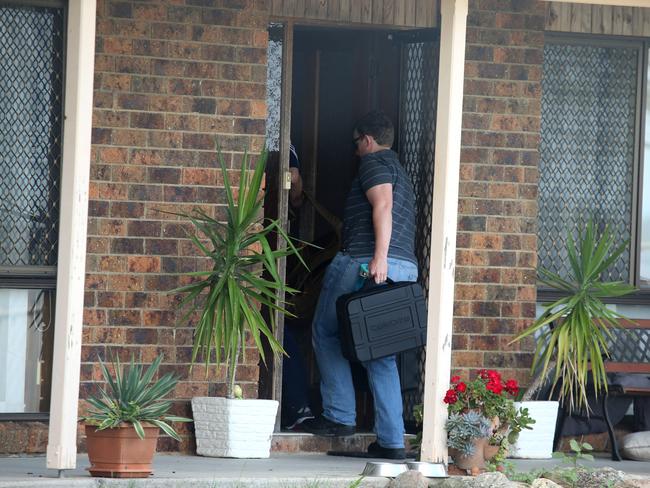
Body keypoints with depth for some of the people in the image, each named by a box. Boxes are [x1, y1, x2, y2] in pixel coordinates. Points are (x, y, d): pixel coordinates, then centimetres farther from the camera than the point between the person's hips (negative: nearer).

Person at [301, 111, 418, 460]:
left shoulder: (373, 162, -1)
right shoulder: (400, 172, 28)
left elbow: (382, 205, -17)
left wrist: (379, 256, -27)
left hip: (364, 262, -8)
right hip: (405, 269, 8)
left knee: (325, 332, 10)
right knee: (381, 353, 7)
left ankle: (339, 416, 4)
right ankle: (391, 441, -2)